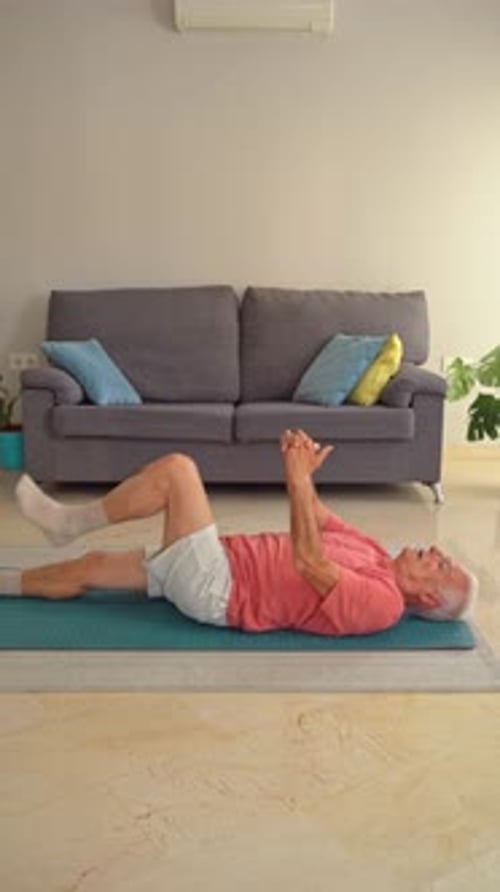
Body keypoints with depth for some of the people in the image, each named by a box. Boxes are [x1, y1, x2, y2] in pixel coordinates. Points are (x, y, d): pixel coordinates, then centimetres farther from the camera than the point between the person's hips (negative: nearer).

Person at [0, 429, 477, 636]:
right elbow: (317, 516, 16)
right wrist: (302, 473, -4)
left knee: (177, 468, -16)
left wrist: (297, 479, -28)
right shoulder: (379, 557, 11)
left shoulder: (381, 603, -17)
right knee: (93, 566, 12)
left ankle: (70, 521, -1)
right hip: (222, 566, 9)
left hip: (215, 589, -9)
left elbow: (309, 563, -28)